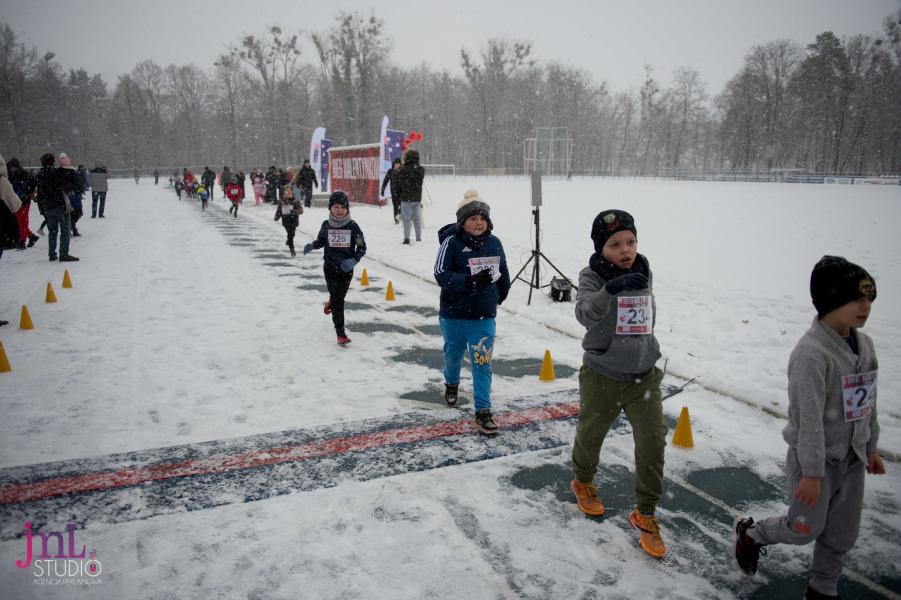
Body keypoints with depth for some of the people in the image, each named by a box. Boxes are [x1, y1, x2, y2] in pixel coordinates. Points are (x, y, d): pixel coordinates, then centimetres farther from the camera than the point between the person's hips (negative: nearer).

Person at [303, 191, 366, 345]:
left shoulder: (353, 226, -8)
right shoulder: (326, 225, -4)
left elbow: (362, 247, -4)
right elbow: (320, 240, 14)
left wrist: (353, 260, -20)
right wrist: (311, 246, -8)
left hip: (346, 268, 1)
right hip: (330, 266, -1)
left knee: (340, 296, 18)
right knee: (337, 299, -7)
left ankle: (330, 304, 56)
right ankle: (340, 332, -5)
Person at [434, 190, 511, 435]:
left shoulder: (494, 243, -2)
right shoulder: (451, 242, -15)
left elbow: (503, 273, 13)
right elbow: (441, 274, -23)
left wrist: (499, 296, 20)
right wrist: (471, 280, -33)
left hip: (484, 316, 2)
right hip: (454, 314, -1)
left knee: (482, 363, -2)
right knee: (453, 355, 21)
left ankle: (483, 412, 6)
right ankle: (451, 383, 53)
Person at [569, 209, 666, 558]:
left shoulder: (644, 272, -2)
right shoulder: (592, 277, -16)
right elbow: (585, 313, -35)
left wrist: (645, 348, 8)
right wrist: (611, 287, -49)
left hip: (643, 375, 3)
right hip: (601, 376, -3)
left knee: (653, 441, -2)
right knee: (590, 436, 17)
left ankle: (645, 514, 17)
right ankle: (583, 483, 48)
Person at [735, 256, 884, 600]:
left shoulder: (864, 344, 0)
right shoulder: (811, 353, -26)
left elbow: (868, 402, 12)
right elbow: (809, 418, -25)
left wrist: (871, 448, 18)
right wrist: (812, 473, -21)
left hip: (852, 458, 7)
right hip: (814, 459, -7)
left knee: (842, 534, 16)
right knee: (805, 530, 8)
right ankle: (750, 534, 35)